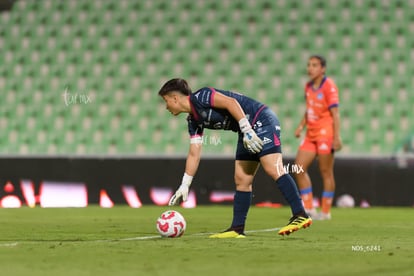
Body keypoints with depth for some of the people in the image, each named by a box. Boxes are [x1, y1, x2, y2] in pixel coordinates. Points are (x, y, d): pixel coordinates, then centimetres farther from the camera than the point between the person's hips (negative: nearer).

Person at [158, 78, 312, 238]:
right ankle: (237, 229, 6)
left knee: (273, 170, -20)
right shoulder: (193, 121, 15)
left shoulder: (200, 97, -11)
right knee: (241, 180, 5)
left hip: (262, 121, -10)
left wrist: (247, 131, -27)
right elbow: (194, 154, 19)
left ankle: (300, 215, -26)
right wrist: (184, 186, 17)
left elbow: (231, 102, -22)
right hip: (247, 131, 10)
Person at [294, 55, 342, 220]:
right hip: (311, 134, 7)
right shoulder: (308, 87, 13)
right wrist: (301, 126, 8)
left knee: (326, 172, -2)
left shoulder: (328, 86, -8)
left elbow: (335, 112, -12)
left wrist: (337, 137, -18)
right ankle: (308, 208, 4)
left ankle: (325, 212, 5)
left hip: (325, 133, -7)